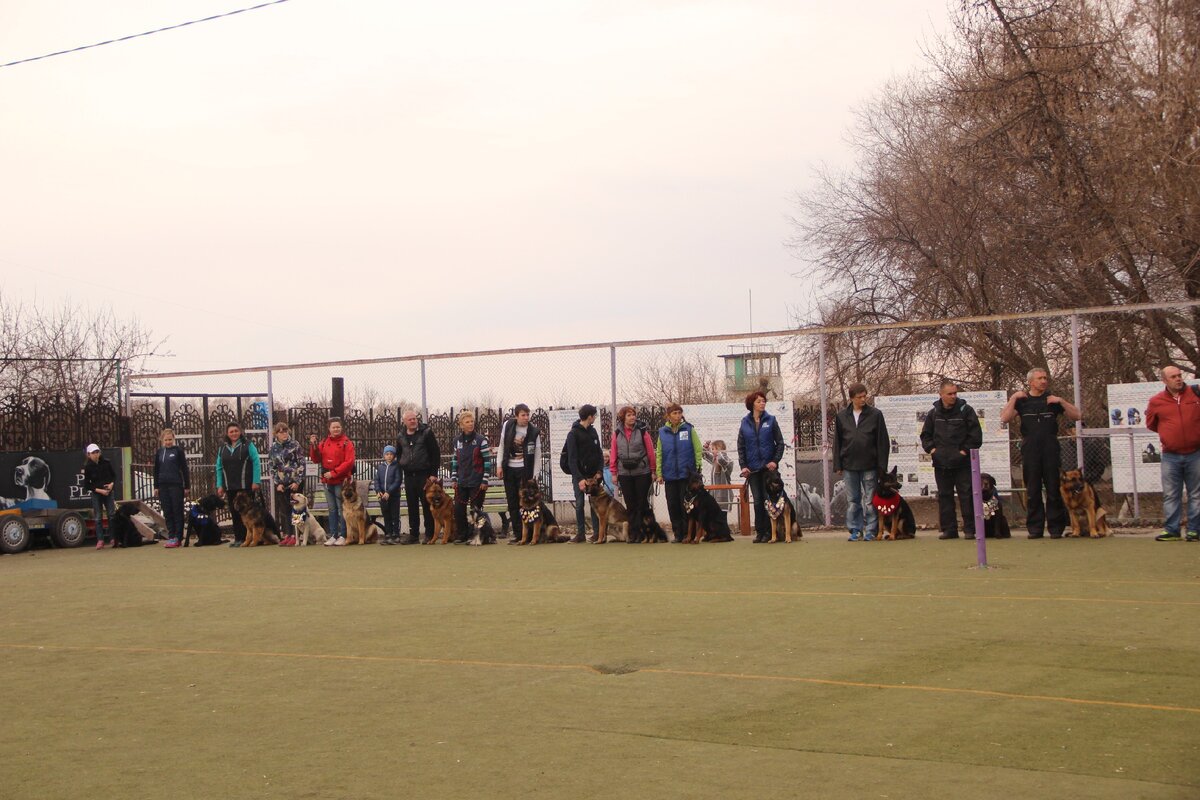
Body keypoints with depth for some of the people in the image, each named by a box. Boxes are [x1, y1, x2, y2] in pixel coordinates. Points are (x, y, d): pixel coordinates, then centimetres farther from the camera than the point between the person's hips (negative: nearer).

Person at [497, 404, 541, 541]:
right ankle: (517, 534, 11)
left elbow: (537, 455, -5)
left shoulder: (534, 432, -8)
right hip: (509, 469, 3)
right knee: (512, 503, 5)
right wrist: (499, 465, 2)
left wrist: (534, 476, -9)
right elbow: (502, 446, 8)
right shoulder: (507, 425, -1)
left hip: (525, 470, -3)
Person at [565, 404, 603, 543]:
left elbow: (599, 452, 11)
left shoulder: (593, 431, 9)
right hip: (579, 475, -4)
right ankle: (581, 533, 8)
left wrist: (599, 471, -3)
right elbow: (572, 458, -12)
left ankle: (597, 532, 8)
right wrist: (579, 478, -19)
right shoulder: (573, 434, -8)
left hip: (593, 474, 4)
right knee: (579, 504, 1)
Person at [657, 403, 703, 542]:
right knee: (673, 506, 3)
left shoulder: (688, 429, 1)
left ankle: (687, 533, 4)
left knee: (685, 505, -2)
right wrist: (659, 473, 2)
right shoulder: (662, 432, 6)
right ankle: (678, 534, 11)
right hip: (670, 475, 2)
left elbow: (698, 450, 0)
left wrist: (697, 468, -7)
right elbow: (659, 454, 8)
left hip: (687, 473, -2)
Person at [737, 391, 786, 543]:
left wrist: (775, 461, -11)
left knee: (768, 499, 0)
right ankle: (759, 532, 9)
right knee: (757, 500, 3)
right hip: (752, 468, 2)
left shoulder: (771, 420, 0)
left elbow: (780, 443, 0)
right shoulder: (745, 422, 5)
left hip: (768, 466, -1)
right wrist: (743, 465, -2)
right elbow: (740, 446, 7)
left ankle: (768, 532, 4)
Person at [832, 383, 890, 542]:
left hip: (869, 465, -2)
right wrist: (837, 465, 5)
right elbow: (837, 442, 10)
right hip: (849, 465, 2)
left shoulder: (875, 414, 0)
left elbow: (883, 442, 0)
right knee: (852, 500, 7)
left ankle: (871, 530, 8)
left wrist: (882, 466, -5)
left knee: (870, 500, 1)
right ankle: (855, 530, 14)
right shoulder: (841, 416, 7)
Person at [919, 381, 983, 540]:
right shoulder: (934, 413, 9)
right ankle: (949, 529, 13)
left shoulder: (966, 410, -2)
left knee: (966, 496, -3)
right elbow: (925, 435, 18)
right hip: (941, 463, 4)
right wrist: (931, 449, 3)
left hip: (962, 462, -4)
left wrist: (965, 450, -8)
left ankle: (970, 529, 2)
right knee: (944, 496, 7)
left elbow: (976, 434, -3)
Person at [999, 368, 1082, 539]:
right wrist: (1013, 398, -8)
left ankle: (1055, 528, 3)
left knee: (1054, 490, -2)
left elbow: (1077, 416, 6)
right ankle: (1035, 528, 6)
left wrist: (1061, 401, -5)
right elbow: (1005, 418, -3)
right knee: (1032, 491, 2)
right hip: (1030, 451, 0)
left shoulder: (1052, 400, 12)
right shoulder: (1022, 400, 10)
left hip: (1051, 450, 0)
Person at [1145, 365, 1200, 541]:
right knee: (1170, 495, 2)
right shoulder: (1156, 401, 2)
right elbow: (1151, 424, 15)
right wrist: (1169, 432, 10)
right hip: (1170, 456, 0)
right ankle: (1171, 530, 7)